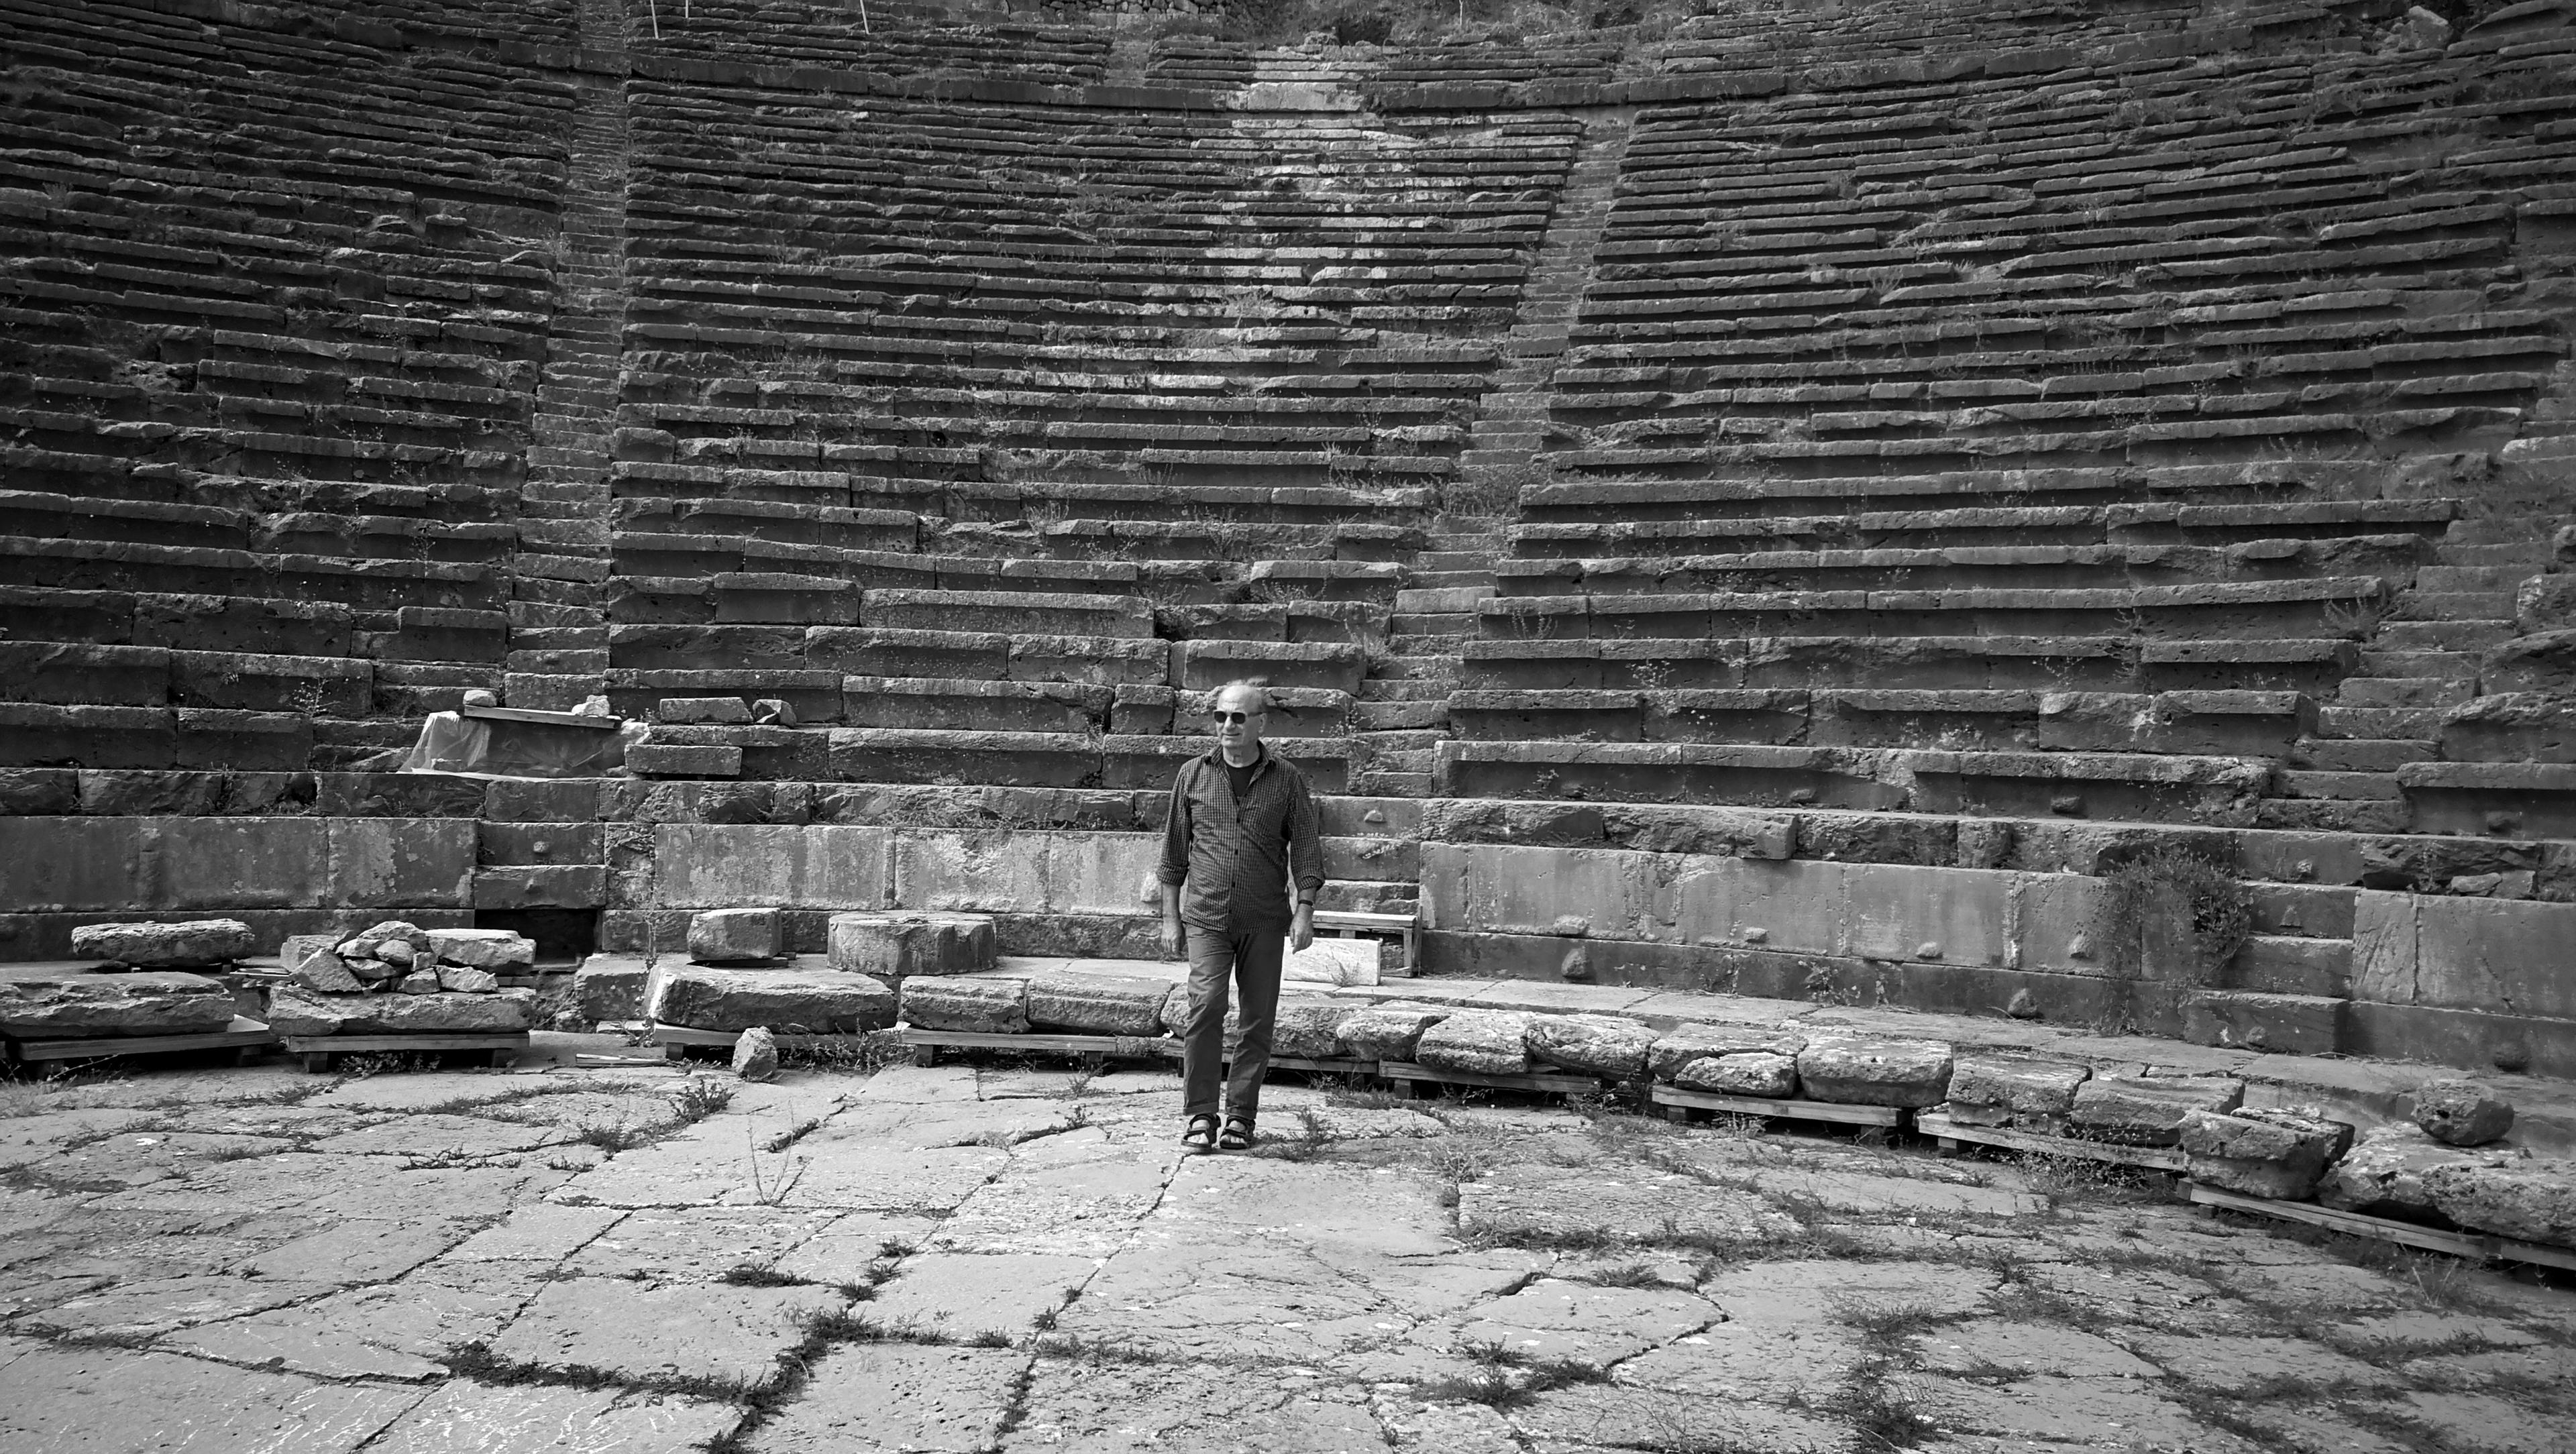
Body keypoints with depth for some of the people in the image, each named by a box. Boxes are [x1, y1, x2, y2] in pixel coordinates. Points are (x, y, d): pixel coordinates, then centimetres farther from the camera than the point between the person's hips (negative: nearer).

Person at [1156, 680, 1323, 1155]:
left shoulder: (1286, 778, 4)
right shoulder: (1193, 774, 7)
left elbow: (1305, 848, 5)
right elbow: (1174, 849, 11)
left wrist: (1304, 911, -4)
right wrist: (1170, 917, 8)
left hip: (1265, 920, 1)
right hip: (1206, 916, 0)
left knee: (1257, 1019, 3)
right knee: (1206, 1005, -15)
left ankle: (1241, 1117, 13)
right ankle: (1199, 1116, -6)